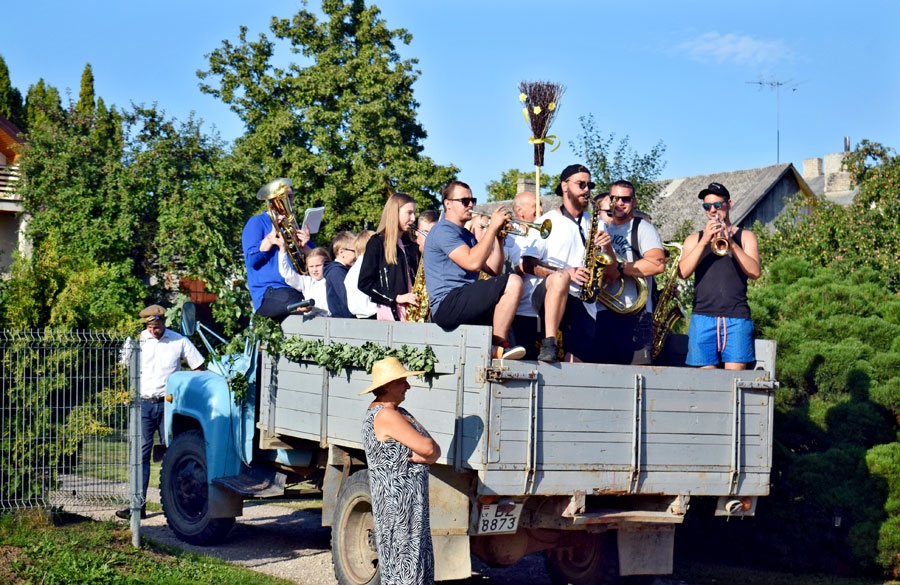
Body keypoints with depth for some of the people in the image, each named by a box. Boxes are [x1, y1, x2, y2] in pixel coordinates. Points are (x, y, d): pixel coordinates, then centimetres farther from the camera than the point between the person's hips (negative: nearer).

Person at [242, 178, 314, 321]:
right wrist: (272, 235, -12)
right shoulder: (257, 223, 8)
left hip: (296, 290, 6)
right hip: (268, 294, -6)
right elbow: (251, 260, -7)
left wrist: (304, 246, -4)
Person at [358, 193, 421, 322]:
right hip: (389, 311, -5)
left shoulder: (411, 246, 20)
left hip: (411, 311, 5)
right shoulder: (377, 243, 3)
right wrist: (396, 297, -11)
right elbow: (365, 283, -4)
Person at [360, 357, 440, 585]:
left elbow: (434, 450, 9)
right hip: (397, 502, -10)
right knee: (403, 561, -7)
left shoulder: (399, 413, 15)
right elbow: (427, 446, -21)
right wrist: (426, 453, 2)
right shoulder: (384, 415, -16)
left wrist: (427, 455, -13)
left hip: (412, 500, 10)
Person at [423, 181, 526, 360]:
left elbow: (494, 270, 16)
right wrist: (493, 227, -13)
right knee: (513, 282, -20)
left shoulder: (467, 236, 24)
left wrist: (499, 236, 6)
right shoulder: (443, 230, -6)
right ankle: (498, 346, -15)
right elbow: (472, 262, -21)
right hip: (446, 306, -10)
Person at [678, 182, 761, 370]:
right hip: (703, 317, 1)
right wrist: (704, 241, -11)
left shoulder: (745, 236, 13)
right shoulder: (694, 239, 16)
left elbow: (755, 272, -3)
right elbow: (683, 272, -2)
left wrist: (731, 243, -14)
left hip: (736, 318, -1)